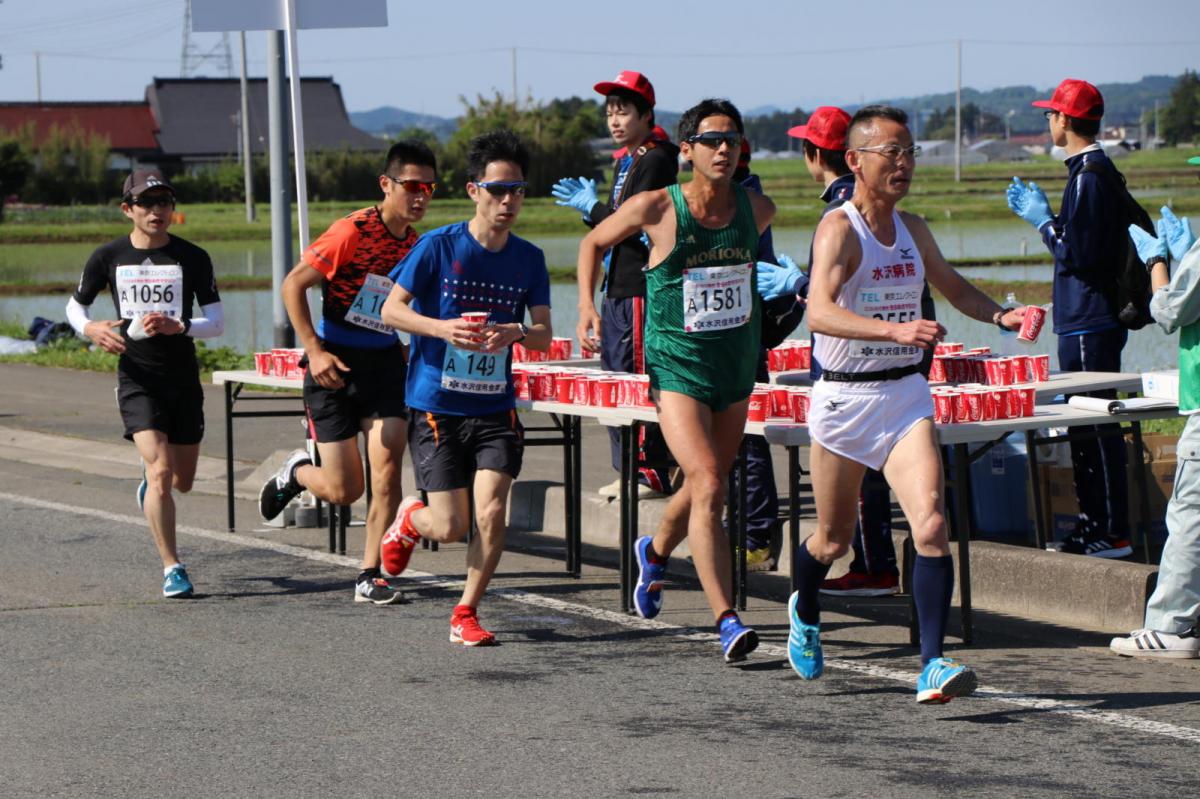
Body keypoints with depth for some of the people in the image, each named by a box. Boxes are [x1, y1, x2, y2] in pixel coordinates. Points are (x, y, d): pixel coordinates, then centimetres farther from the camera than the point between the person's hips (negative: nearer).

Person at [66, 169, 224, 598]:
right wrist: (91, 328, -12)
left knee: (182, 482, 12)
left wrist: (178, 326, -25)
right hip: (136, 380, -2)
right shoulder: (109, 257, -2)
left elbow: (217, 322, -6)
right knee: (160, 471, -18)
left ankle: (149, 478, 50)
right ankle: (172, 568, -10)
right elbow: (75, 305, 11)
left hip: (183, 380, 2)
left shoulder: (192, 258, -4)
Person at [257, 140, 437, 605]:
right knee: (344, 491, -2)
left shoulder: (418, 246, 3)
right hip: (336, 366, -4)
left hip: (385, 362, 4)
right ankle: (297, 473, 33)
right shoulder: (353, 232, -15)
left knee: (387, 472, -10)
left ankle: (370, 576, 2)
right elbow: (293, 286, -12)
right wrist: (314, 351, -17)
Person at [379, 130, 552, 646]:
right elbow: (391, 311, -5)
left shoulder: (529, 259, 4)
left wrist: (515, 332, -19)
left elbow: (544, 335, 3)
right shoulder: (438, 246, -7)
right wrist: (442, 328, -22)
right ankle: (409, 519, 32)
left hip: (495, 409, 3)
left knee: (491, 515, -11)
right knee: (450, 527, -5)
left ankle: (466, 614, 9)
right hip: (436, 406, -3)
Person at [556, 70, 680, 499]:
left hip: (641, 288, -10)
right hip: (619, 287, 10)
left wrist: (591, 207, -3)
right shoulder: (625, 160, 20)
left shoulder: (656, 160, -11)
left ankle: (651, 471, -7)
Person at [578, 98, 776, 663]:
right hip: (677, 367, -5)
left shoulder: (758, 210, -2)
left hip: (736, 366, 5)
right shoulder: (656, 208, -12)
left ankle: (656, 551, 51)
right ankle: (727, 621, -23)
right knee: (707, 485, -20)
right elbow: (594, 242, 6)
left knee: (708, 486, 18)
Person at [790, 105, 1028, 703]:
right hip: (843, 398, -4)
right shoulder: (839, 229, -14)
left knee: (931, 523, -16)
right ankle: (804, 613, 45)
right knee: (833, 539, 12)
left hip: (906, 394, 4)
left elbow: (951, 286, 27)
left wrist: (1002, 316, 8)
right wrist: (896, 330, -45)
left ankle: (933, 665, -20)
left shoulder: (913, 229, 7)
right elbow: (820, 312, -31)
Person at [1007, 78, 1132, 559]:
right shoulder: (1096, 169, 15)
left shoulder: (1089, 175, -17)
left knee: (1095, 428, -7)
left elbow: (1080, 253, -22)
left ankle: (1113, 533, -5)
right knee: (1087, 428, 14)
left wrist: (1043, 221, -9)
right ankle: (1094, 525, 20)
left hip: (1088, 326, -11)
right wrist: (1042, 215, 20)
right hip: (1089, 320, 11)